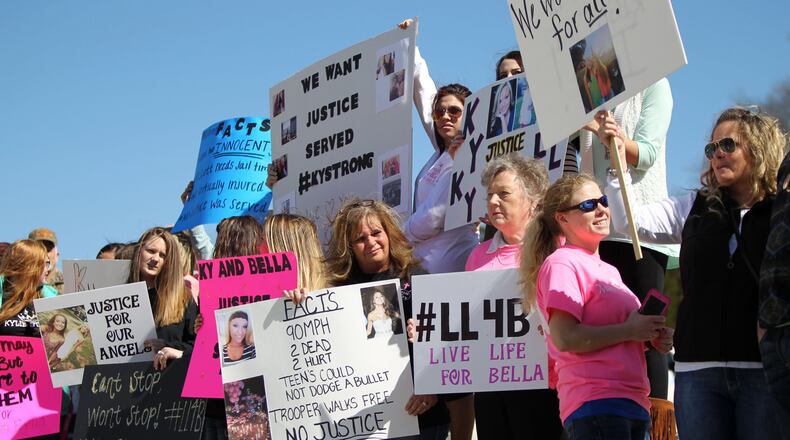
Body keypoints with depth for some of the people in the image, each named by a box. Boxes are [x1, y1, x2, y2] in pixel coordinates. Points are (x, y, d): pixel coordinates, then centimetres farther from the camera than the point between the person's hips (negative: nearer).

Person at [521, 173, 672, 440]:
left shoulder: (608, 270, 24)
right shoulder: (562, 264, -4)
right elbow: (564, 338, -17)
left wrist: (651, 338, 10)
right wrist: (629, 330, -13)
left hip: (632, 403, 9)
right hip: (595, 404, -9)